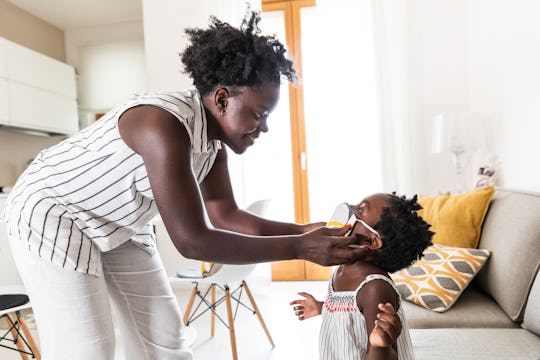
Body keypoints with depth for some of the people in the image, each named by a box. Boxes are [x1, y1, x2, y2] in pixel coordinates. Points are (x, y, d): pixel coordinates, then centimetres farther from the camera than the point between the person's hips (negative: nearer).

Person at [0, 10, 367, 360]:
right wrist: (299, 248, -31)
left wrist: (304, 230, -13)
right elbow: (193, 241, -36)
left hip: (118, 224, 8)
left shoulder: (212, 137, -8)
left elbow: (226, 215, -3)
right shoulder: (163, 125, -35)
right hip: (53, 214, -7)